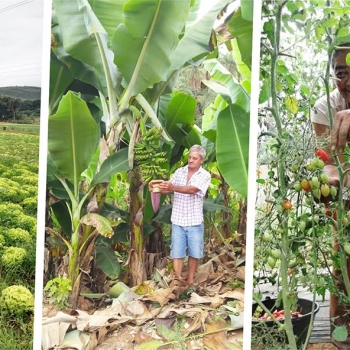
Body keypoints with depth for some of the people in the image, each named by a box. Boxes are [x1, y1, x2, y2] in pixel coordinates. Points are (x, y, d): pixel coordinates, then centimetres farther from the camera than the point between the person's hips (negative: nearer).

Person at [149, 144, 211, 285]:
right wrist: (159, 187, -19)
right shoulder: (179, 172, 5)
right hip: (178, 221, 2)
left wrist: (173, 187, -35)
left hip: (195, 221, -2)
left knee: (194, 252, 11)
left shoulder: (205, 175, -7)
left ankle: (190, 281, 27)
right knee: (177, 253, 3)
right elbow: (169, 189, 3)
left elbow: (193, 189, -22)